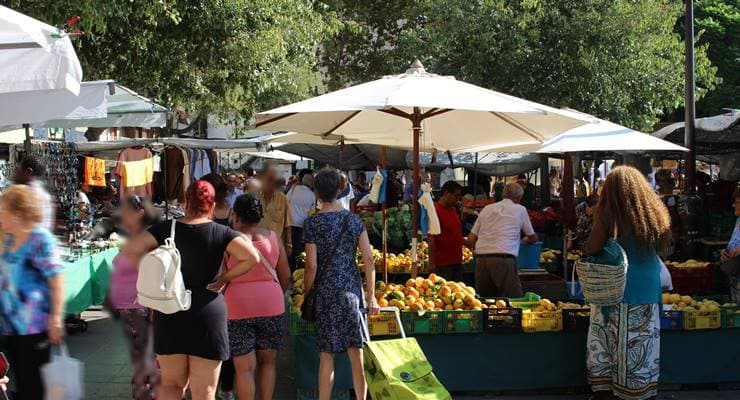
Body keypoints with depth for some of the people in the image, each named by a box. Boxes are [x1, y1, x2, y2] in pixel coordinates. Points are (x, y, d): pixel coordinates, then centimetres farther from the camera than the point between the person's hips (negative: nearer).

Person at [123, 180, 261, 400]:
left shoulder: (166, 228, 0)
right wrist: (225, 277, -3)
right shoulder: (220, 233, -5)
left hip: (169, 312, 2)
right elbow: (252, 257, -15)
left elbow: (131, 250, -6)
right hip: (208, 313, -2)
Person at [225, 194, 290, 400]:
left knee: (244, 367, 4)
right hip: (272, 305, 2)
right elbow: (286, 276, 8)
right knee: (268, 362, 16)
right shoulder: (272, 237, 4)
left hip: (238, 307, -2)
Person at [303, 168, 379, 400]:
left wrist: (306, 294, 3)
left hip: (326, 292, -3)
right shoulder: (354, 220, 3)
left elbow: (312, 266, -9)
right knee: (356, 352, 7)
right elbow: (369, 260, 1)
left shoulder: (312, 223, -7)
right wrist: (371, 295, 8)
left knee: (326, 355, 4)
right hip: (352, 289, 3)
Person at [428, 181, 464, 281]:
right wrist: (432, 264, -18)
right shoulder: (435, 211, -13)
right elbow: (431, 239, -16)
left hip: (456, 262, 9)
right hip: (442, 264, -8)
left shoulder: (454, 210, 13)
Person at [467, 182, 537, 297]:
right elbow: (533, 238, 22)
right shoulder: (520, 209, 11)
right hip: (504, 258, -4)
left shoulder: (487, 208, 18)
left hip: (481, 259, 4)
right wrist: (525, 240, 44)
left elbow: (471, 239, 15)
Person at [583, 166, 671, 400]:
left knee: (605, 338, 8)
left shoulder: (608, 213, -9)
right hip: (647, 285, 3)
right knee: (641, 341, 10)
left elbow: (591, 249, -12)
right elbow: (664, 240, 17)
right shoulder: (654, 211, 3)